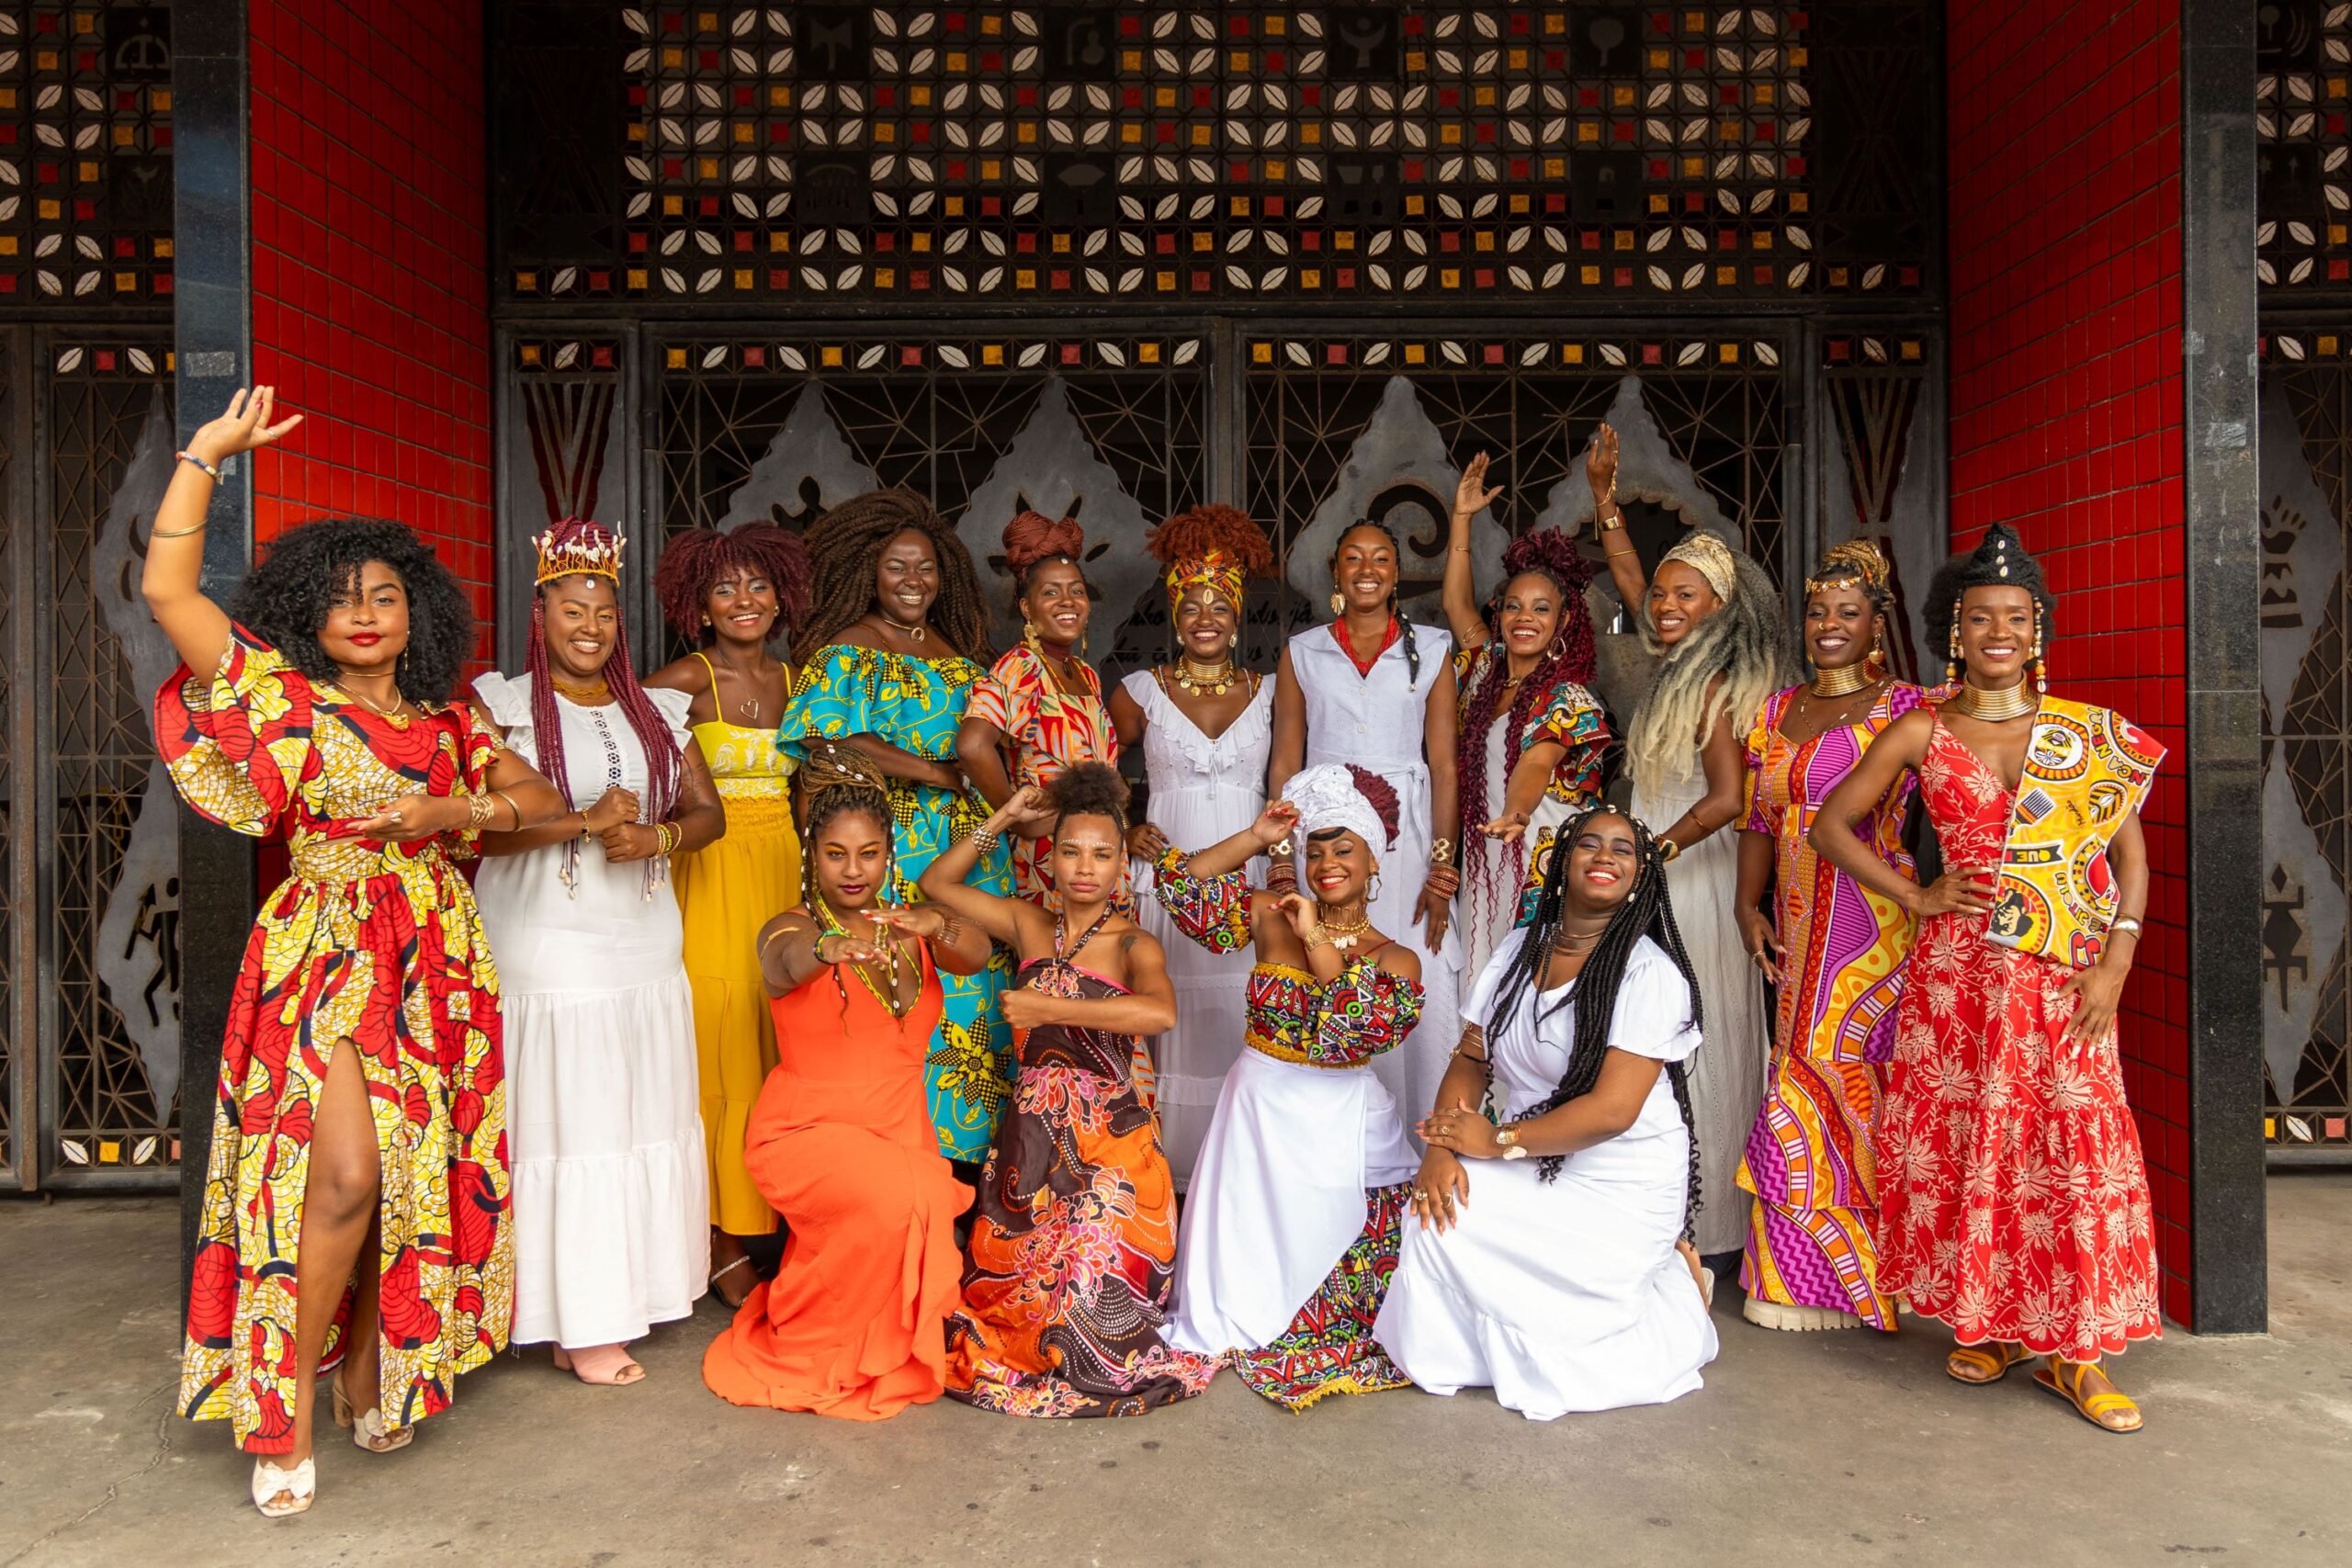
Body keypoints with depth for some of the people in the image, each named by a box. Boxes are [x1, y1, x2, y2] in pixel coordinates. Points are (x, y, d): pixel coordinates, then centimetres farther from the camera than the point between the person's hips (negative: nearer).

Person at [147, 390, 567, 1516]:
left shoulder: (448, 723, 13)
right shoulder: (283, 697, 2)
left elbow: (540, 797, 10)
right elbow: (166, 588, -5)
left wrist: (455, 809, -8)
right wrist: (206, 456, -1)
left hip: (436, 959, 4)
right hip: (327, 952, -4)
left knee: (414, 1177, 6)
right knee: (343, 1176, -15)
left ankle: (366, 1376, 24)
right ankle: (284, 1417, 0)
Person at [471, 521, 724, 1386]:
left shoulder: (656, 711, 13)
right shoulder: (501, 705, 0)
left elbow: (708, 811, 12)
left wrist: (656, 837, -7)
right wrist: (584, 821, -16)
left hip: (646, 948, 4)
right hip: (546, 950, -4)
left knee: (647, 1118, 6)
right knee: (567, 1123, -3)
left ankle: (635, 1287, 19)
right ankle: (578, 1322, 5)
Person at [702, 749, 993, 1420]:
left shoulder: (913, 929, 6)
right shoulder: (790, 930, -6)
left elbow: (976, 954, -16)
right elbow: (787, 961, -32)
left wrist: (939, 926, -41)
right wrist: (830, 950, -57)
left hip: (901, 1131, 5)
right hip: (808, 1130, -5)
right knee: (903, 1196, -30)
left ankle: (888, 1352, 15)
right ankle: (826, 1355, -6)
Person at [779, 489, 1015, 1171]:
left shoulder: (953, 648, 19)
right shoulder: (848, 650, -1)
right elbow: (834, 744, -15)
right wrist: (938, 773, -13)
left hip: (968, 846, 6)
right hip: (896, 849, -6)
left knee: (968, 981, 5)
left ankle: (955, 1151, 14)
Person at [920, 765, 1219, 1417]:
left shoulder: (1133, 944, -5)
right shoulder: (1029, 923, 9)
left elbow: (1161, 1012, -28)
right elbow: (937, 882, 17)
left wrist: (1047, 1007, -23)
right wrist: (1004, 820, 8)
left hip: (1108, 1141, -4)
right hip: (1028, 1136, 4)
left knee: (1092, 1280, -14)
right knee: (1012, 1278, -4)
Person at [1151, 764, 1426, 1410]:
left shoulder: (1395, 959, -4)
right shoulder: (1272, 915, 1)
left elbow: (1376, 1025, -24)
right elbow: (1181, 883, -1)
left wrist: (1317, 940, -21)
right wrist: (1255, 839, -8)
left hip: (1338, 1123, -2)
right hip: (1258, 1109, 2)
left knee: (1324, 1247, 4)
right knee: (1249, 1241, 10)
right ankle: (1238, 1323, 36)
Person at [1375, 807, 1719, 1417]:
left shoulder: (1651, 973, -15)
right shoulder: (1519, 950, 5)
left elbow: (1612, 1110, -21)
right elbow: (1470, 1063, 2)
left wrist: (1497, 1140, -19)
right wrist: (1441, 1150, -15)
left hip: (1621, 1186, -6)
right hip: (1530, 1172, 6)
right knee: (1440, 1214, -15)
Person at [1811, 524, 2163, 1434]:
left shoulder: (2090, 733, 5)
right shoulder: (1921, 733, 4)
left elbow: (2131, 852, 5)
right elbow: (1831, 826, 7)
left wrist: (2116, 959, -6)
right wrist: (1917, 896, -1)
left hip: (2065, 976, 0)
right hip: (1957, 971, 0)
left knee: (2075, 1144, -3)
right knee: (1962, 1141, 4)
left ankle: (2075, 1351, 10)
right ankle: (1983, 1322, 21)